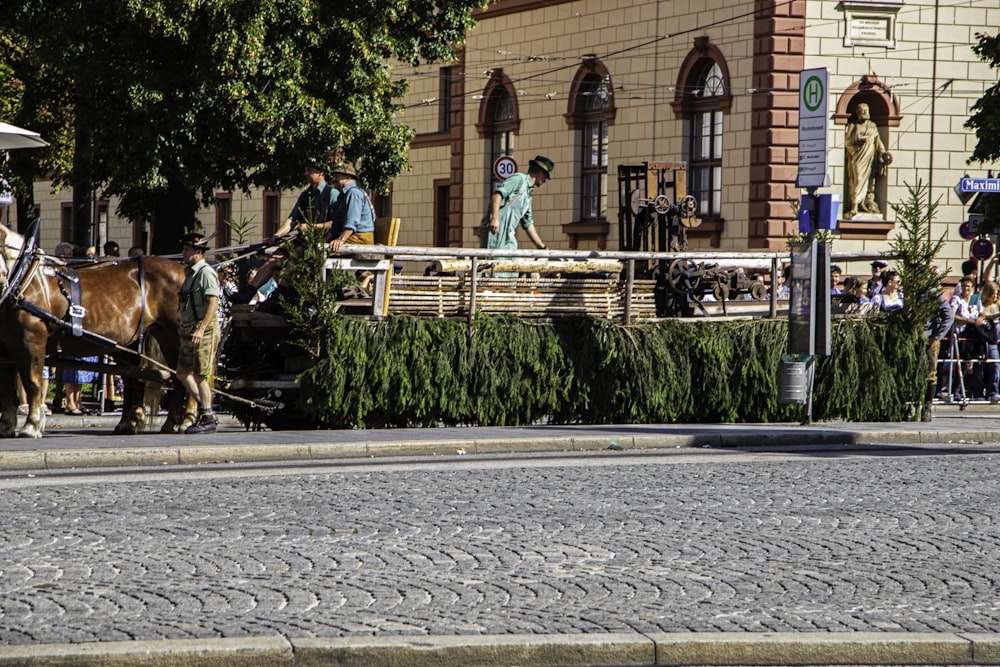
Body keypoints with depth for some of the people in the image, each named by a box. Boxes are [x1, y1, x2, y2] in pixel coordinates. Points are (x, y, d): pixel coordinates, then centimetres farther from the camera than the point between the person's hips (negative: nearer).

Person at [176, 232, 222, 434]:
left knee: (199, 375, -7)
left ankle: (208, 419, 2)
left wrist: (201, 329, -28)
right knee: (183, 372, 11)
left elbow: (213, 303, -21)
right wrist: (185, 330, 19)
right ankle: (205, 410, 19)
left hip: (204, 331, -10)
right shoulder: (190, 273, 16)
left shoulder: (206, 273, -13)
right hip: (188, 330, 10)